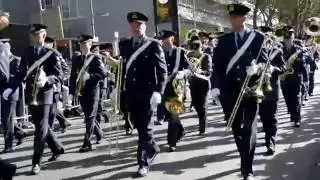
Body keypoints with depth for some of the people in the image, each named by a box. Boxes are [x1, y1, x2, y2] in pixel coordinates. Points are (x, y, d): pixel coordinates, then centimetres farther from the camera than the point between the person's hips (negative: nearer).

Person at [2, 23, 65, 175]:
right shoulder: (27, 53, 10)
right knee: (42, 126, 16)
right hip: (31, 96, 5)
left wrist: (46, 80, -27)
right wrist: (11, 88, -5)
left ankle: (36, 162, 2)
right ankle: (57, 149, 36)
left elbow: (59, 75, -7)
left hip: (45, 96, -5)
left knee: (41, 128, -4)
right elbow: (21, 74, 9)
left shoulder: (51, 54, -3)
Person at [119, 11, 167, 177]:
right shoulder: (124, 44, 10)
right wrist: (121, 88, 2)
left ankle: (144, 162, 5)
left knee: (145, 127, -2)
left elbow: (162, 70, -8)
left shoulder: (153, 45, -4)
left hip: (147, 93, -5)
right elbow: (122, 66, 10)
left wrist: (158, 92, -17)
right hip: (130, 93, 5)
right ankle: (152, 148, 39)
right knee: (138, 126, 16)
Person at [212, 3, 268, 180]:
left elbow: (265, 61, 1)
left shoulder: (258, 37, 2)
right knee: (236, 129, 12)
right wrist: (216, 86, -10)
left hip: (251, 90, -3)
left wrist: (256, 68, -22)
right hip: (230, 91, 3)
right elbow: (217, 65, 2)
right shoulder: (224, 40, 7)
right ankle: (245, 159, 32)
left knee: (249, 129, -6)